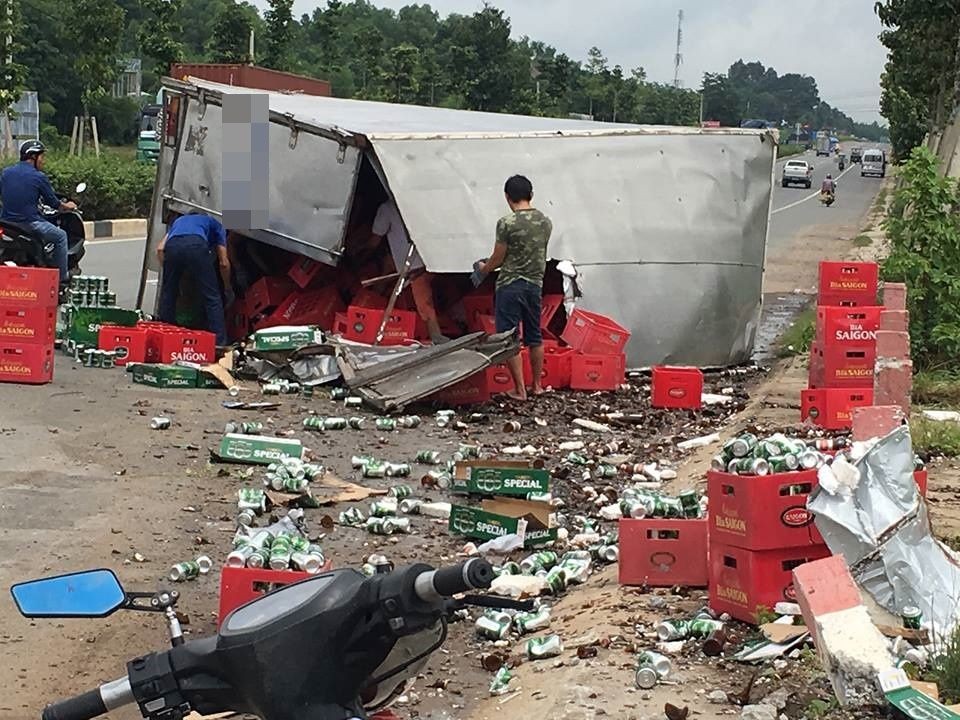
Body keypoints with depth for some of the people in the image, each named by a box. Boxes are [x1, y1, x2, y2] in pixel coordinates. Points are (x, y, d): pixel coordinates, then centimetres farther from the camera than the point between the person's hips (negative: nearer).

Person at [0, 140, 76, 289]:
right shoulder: (39, 176, -8)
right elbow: (53, 202, 0)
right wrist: (67, 207, 21)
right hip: (29, 223, -6)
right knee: (61, 236, 15)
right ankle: (62, 278, 14)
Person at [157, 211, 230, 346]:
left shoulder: (178, 221, 44)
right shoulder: (216, 226, 37)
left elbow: (160, 249, 26)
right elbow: (224, 263, 28)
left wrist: (167, 271, 34)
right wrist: (228, 289, 40)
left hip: (172, 245, 3)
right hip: (196, 245, -3)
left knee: (168, 295, 20)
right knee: (212, 298, 7)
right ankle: (220, 343, 4)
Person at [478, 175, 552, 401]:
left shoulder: (507, 223, -15)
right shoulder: (545, 222, 4)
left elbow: (498, 259, -9)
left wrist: (484, 268, 13)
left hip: (510, 286, -6)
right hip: (535, 284, 6)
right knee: (534, 337, 17)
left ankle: (520, 389, -1)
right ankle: (537, 385, 25)